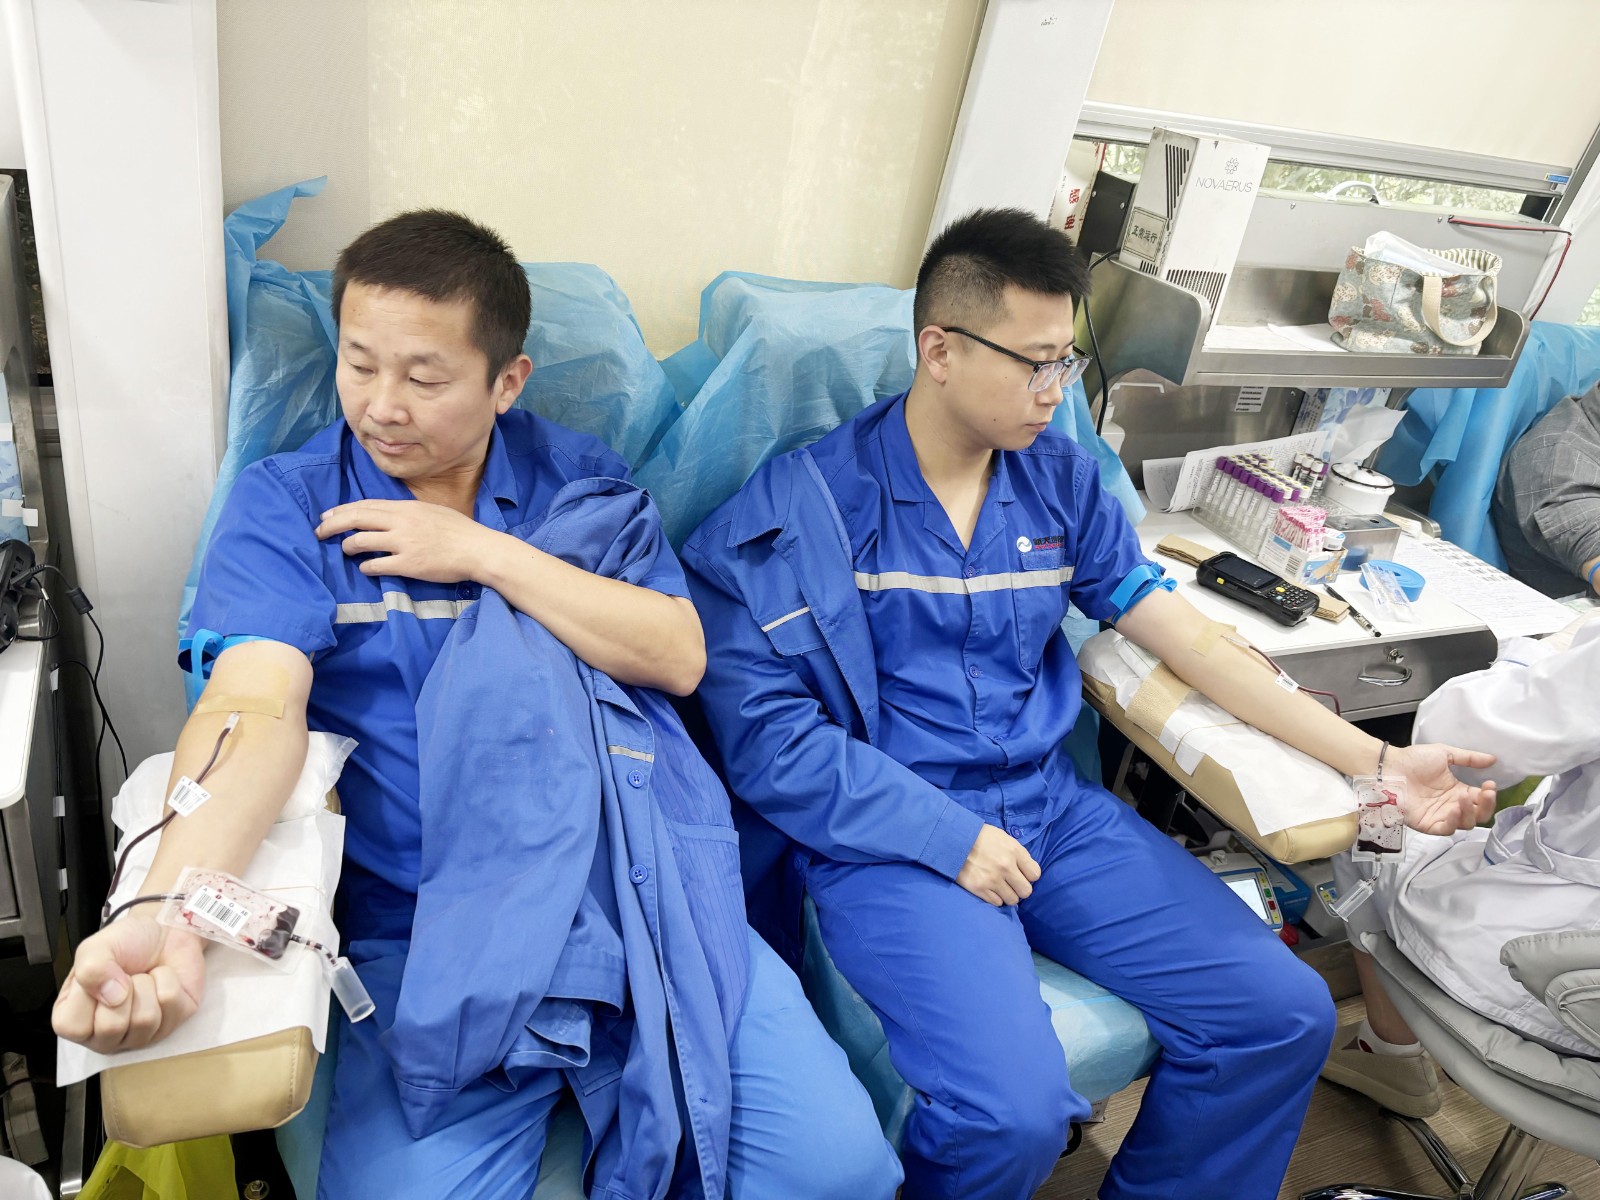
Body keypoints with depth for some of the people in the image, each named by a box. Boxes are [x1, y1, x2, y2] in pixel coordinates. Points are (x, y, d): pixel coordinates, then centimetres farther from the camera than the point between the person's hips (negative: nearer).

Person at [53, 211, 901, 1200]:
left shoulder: (579, 480, 10)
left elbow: (679, 657, -1)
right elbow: (256, 706, -13)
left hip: (647, 894, 2)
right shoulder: (285, 505, 3)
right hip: (426, 934, -1)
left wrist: (485, 553, -8)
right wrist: (169, 912, -31)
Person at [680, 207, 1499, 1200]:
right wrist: (948, 837, -17)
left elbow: (1190, 640, 8)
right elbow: (767, 735, -12)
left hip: (1052, 809, 6)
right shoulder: (801, 509, -8)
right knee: (1013, 1110, -26)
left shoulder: (1063, 482, 9)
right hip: (891, 838, -5)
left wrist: (1379, 761, 1)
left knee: (1287, 1013, -3)